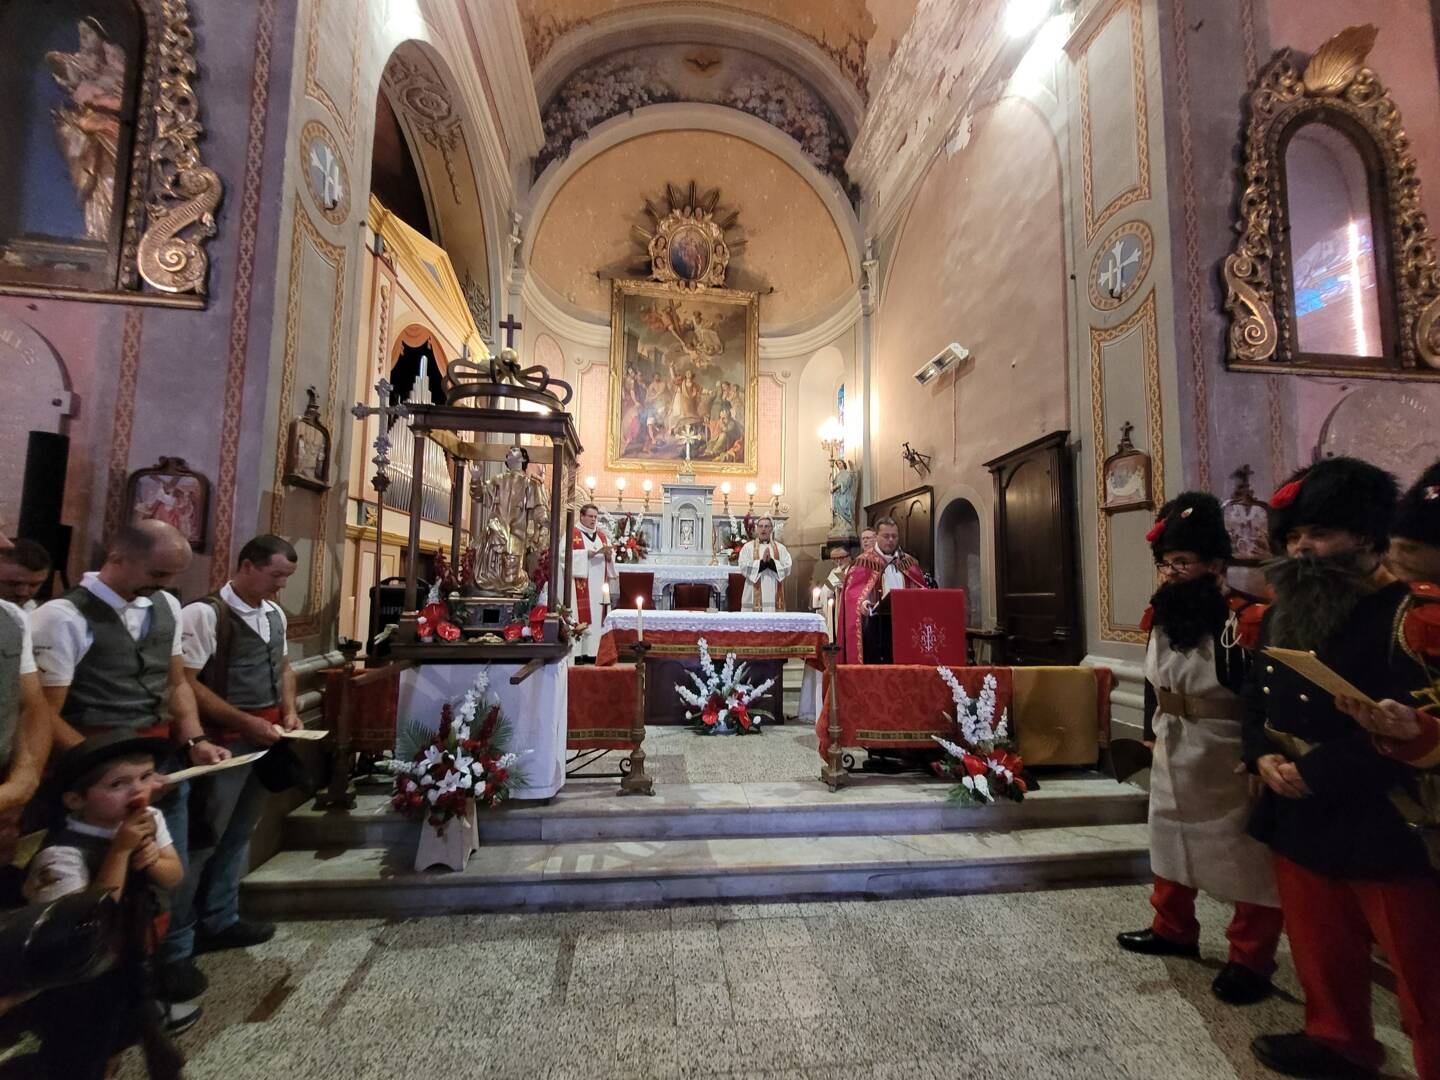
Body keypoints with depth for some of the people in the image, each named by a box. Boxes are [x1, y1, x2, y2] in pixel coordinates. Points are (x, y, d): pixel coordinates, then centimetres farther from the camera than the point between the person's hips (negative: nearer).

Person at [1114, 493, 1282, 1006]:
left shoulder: (1240, 621, -22)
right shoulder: (1161, 618, 2)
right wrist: (1153, 733, 16)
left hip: (1226, 761, -8)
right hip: (1173, 756, 8)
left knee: (1246, 858, 8)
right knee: (1170, 839, 21)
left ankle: (1251, 961, 27)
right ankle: (1174, 929, 40)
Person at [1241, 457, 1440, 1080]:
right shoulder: (1284, 612, 8)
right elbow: (1257, 695, 11)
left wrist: (1314, 773, -21)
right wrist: (1263, 757, -6)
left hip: (1384, 825, -7)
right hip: (1297, 816, 7)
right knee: (1320, 950, 22)